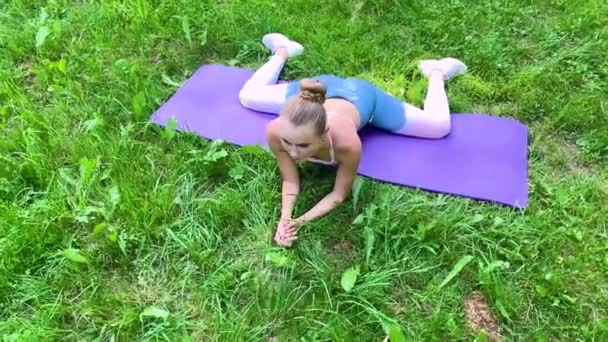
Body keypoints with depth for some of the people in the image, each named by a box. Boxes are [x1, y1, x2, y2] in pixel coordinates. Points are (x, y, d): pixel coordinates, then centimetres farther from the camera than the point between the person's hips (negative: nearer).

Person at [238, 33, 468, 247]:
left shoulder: (347, 143, -47)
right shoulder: (275, 132, -40)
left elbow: (339, 194, -27)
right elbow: (290, 181, -22)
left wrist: (301, 222, -40)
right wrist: (284, 218, -39)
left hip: (361, 95, -2)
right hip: (324, 87, 2)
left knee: (440, 127, 13)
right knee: (247, 97, 20)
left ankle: (436, 72, 40)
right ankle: (283, 51, 41)